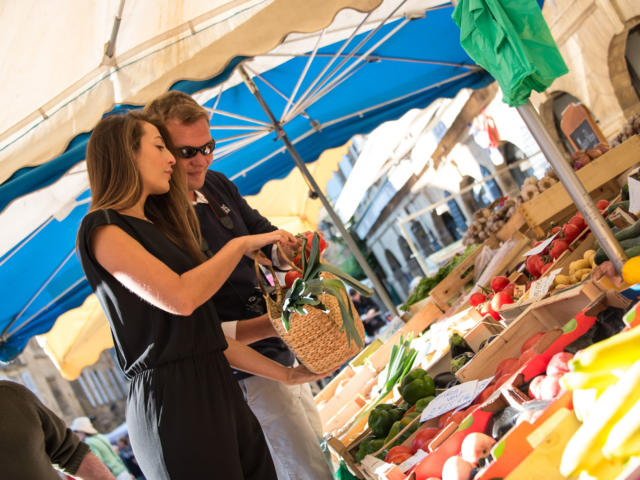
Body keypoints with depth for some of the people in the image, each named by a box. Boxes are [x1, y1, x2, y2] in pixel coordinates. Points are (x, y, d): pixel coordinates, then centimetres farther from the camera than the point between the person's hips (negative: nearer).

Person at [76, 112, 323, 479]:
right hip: (172, 403, -8)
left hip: (220, 392, 8)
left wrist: (286, 374, 16)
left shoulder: (158, 229, 20)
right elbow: (180, 298, -19)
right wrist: (241, 245, -5)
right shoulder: (102, 228, -6)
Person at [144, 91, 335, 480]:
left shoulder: (217, 185, 2)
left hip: (280, 352, 9)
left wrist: (287, 250, -17)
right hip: (247, 371, -9)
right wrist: (268, 324, -34)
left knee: (314, 445, 24)